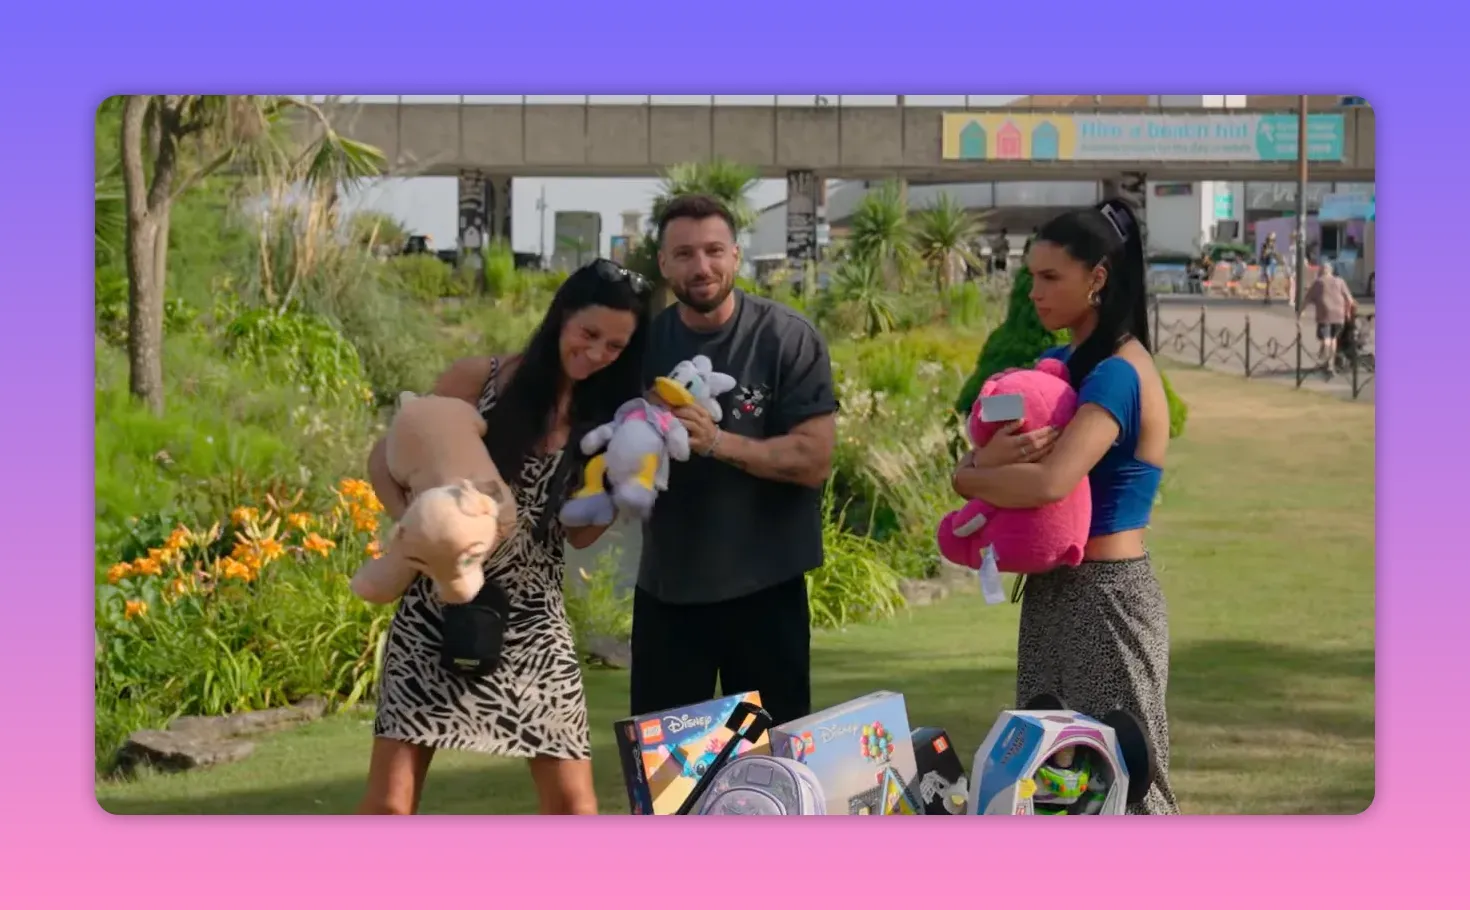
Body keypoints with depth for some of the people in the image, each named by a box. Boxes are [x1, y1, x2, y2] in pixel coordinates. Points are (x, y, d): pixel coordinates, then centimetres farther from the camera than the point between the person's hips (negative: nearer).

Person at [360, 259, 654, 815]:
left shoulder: (603, 418, 6)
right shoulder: (477, 380, -3)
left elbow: (581, 532, 9)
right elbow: (384, 460, 0)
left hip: (531, 616, 3)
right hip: (440, 605, -3)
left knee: (572, 805, -1)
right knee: (387, 805, -7)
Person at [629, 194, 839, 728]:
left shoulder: (787, 339, -10)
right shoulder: (645, 342, 2)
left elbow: (814, 459, -14)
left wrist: (716, 442, -25)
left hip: (764, 585, -3)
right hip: (666, 585, 3)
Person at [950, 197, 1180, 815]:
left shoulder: (1118, 374, -17)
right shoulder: (1059, 363, 11)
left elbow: (1050, 482, -31)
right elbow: (975, 463, 8)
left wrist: (970, 476, -12)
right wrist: (992, 457, -17)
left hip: (1105, 599, -9)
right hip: (1054, 593, 9)